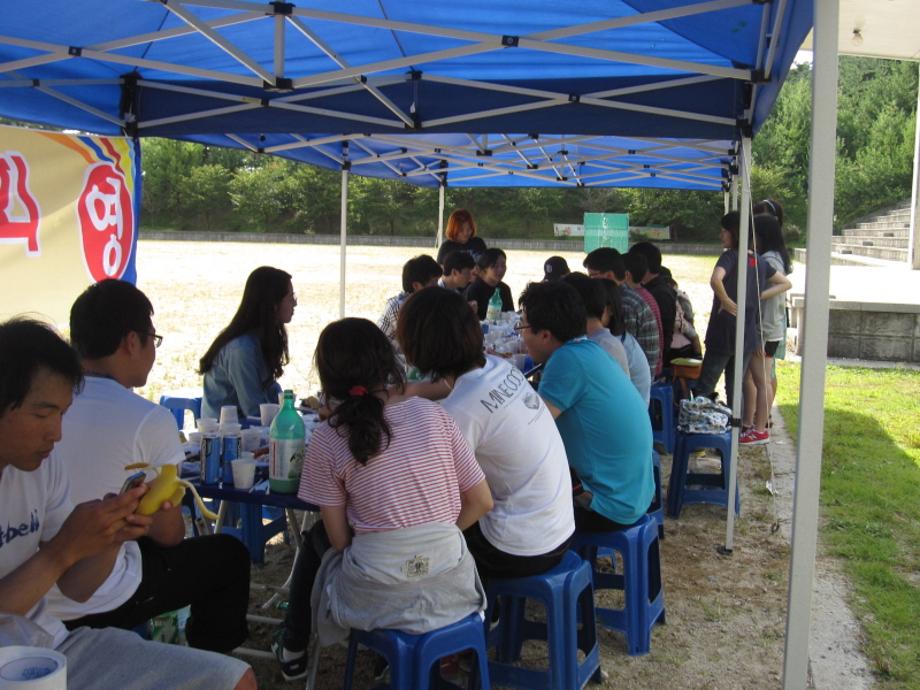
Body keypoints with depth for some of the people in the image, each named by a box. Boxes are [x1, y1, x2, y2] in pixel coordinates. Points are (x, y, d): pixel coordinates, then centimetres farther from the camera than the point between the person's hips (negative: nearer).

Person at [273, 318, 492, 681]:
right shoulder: (435, 414, -2)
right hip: (452, 588, 3)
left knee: (315, 538, 31)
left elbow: (339, 538, -3)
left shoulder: (327, 438, -7)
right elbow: (481, 502, 2)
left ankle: (293, 648, 47)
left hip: (377, 600, -3)